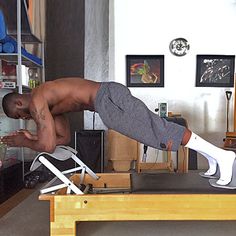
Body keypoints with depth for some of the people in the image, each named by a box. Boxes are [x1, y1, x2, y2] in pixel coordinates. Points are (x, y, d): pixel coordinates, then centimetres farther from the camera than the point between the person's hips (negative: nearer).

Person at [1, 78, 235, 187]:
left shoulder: (37, 100, -2)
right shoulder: (49, 103, 28)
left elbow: (48, 145, -8)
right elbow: (64, 137, 32)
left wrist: (23, 143, 11)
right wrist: (31, 136, 30)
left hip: (108, 99, -9)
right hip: (110, 96, 9)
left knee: (157, 131, -12)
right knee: (153, 128, 12)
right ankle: (210, 155, 18)